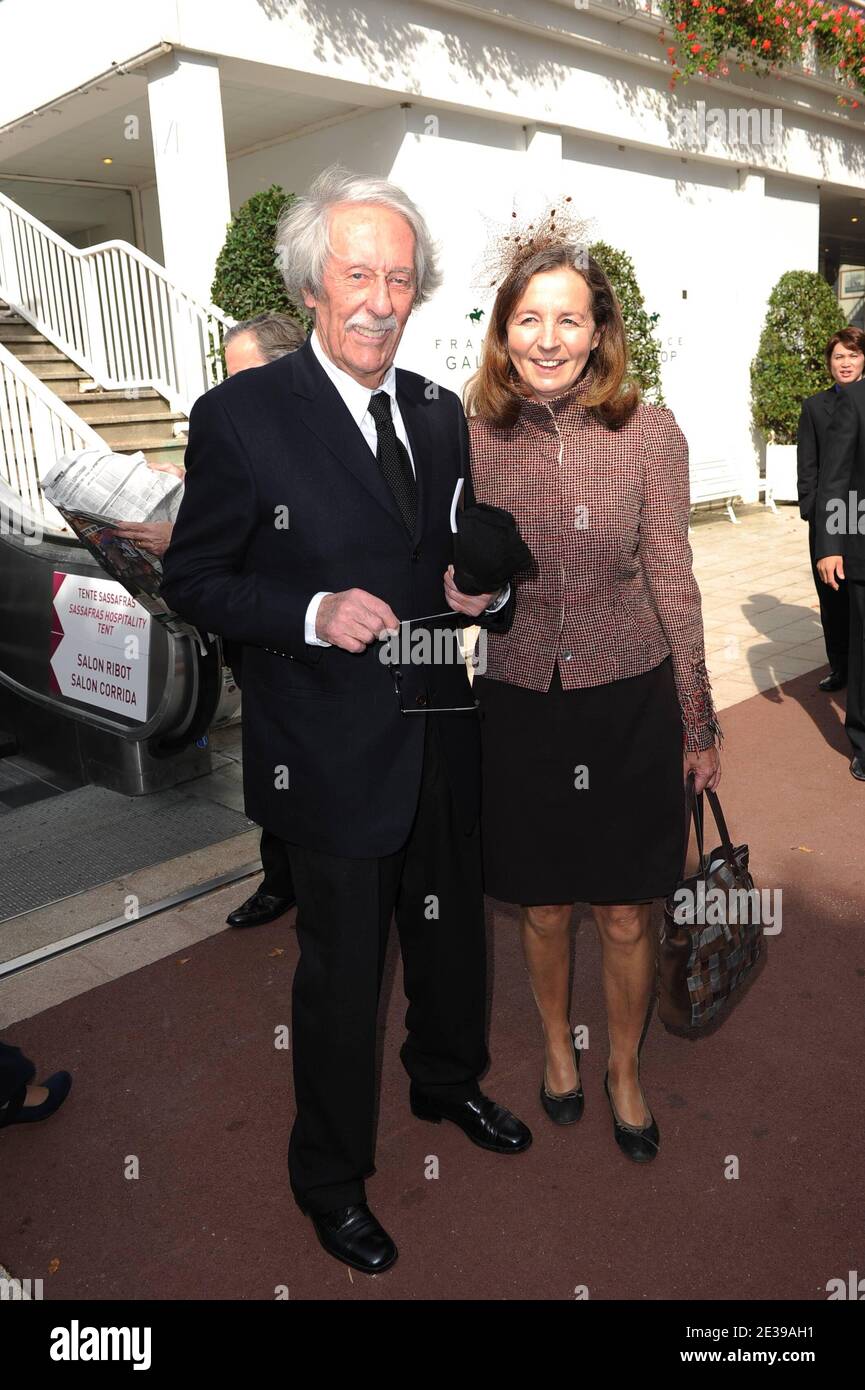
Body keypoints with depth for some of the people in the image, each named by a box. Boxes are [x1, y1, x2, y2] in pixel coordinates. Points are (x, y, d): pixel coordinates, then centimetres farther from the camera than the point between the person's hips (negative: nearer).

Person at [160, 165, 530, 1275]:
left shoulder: (441, 413, 6)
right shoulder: (241, 416, -11)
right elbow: (193, 582, -8)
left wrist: (480, 586, -7)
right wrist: (313, 614, -24)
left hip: (443, 734, 6)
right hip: (332, 749, -5)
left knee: (452, 933, 24)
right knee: (341, 972, 10)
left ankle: (448, 1082, 54)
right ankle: (330, 1178, 37)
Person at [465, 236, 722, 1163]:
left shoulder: (650, 433, -7)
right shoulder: (470, 441, -4)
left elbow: (673, 586, -1)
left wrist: (698, 726, 3)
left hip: (631, 708, 0)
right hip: (520, 710, 1)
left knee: (626, 918, 12)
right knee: (544, 909, 17)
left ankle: (625, 1070, 40)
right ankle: (556, 1044, 47)